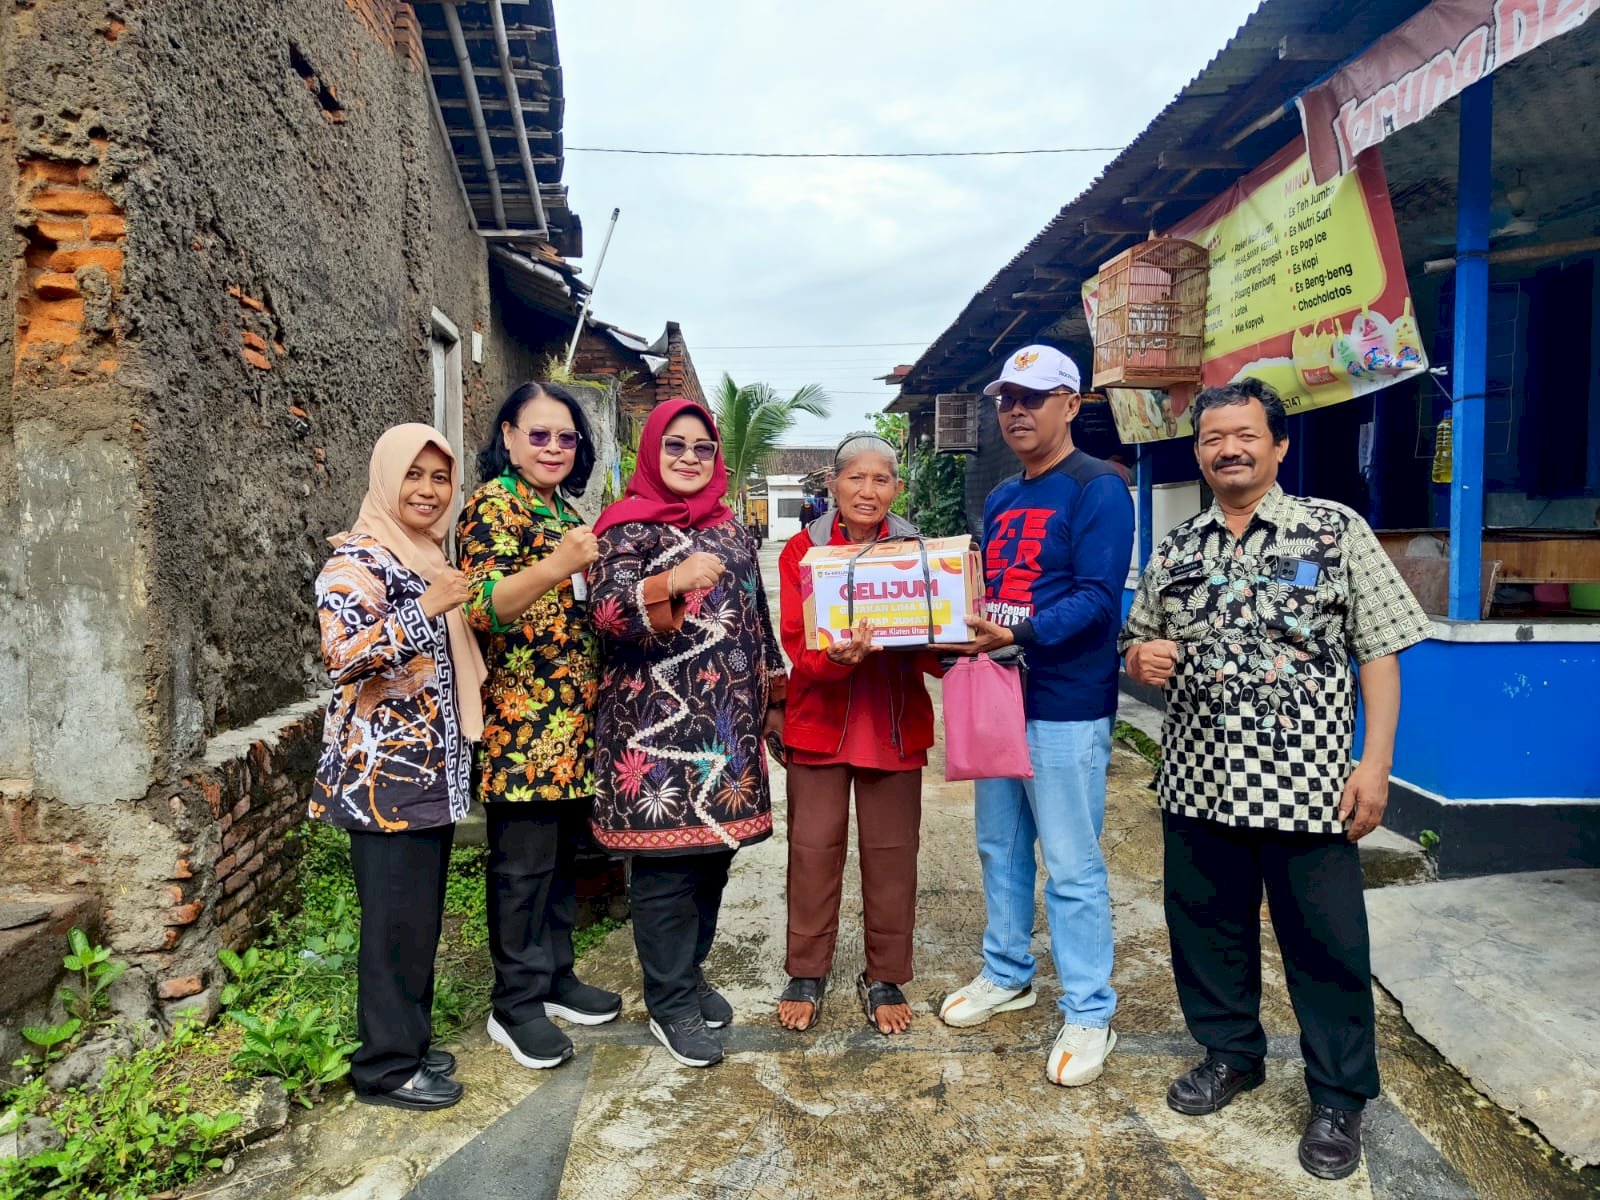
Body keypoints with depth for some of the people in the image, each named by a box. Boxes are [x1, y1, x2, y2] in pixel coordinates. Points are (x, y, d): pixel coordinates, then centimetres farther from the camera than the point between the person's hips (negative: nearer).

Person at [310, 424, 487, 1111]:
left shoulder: (429, 559, 16)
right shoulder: (357, 559, -11)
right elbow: (343, 655, -24)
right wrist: (426, 609, -29)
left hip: (433, 769, 8)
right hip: (384, 771, -8)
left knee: (422, 912, 15)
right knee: (397, 917, -1)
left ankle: (409, 1042, 28)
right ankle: (386, 1067, 13)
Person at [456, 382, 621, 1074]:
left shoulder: (566, 511, 17)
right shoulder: (494, 504, -8)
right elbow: (480, 608, -22)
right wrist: (554, 569, -35)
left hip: (574, 716, 8)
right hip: (520, 721, -8)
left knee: (563, 851, 16)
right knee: (523, 861, 0)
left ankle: (555, 976, 29)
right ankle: (515, 1004, 14)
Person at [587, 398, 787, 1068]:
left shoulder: (732, 529, 16)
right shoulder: (629, 527, -3)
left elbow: (757, 618, 21)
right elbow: (606, 611, -18)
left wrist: (773, 696, 20)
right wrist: (673, 582, -34)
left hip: (727, 723, 6)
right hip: (658, 724, -6)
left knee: (714, 850, 11)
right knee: (666, 860, -2)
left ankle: (690, 975, 29)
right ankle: (671, 1005, 13)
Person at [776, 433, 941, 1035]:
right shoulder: (802, 550, -2)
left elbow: (937, 651, 0)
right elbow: (798, 644, -11)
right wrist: (837, 657, -31)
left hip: (895, 722, 1)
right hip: (819, 719, -1)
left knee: (891, 853, 9)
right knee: (813, 848, 7)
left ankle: (885, 978, 27)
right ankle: (806, 975, 25)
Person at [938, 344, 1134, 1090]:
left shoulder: (1097, 489, -9)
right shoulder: (999, 501, 15)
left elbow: (1097, 599, -20)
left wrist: (1021, 634, -32)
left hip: (1066, 706, -8)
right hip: (998, 696, 8)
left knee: (1071, 867, 0)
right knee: (1000, 847, 17)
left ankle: (1088, 1016, 15)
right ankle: (1007, 975, 35)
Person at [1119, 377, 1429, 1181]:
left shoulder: (1336, 530, -2)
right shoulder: (1175, 548, 9)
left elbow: (1379, 651, -4)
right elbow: (1139, 641, 17)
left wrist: (1375, 762, -11)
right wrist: (1142, 657, -7)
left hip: (1305, 784, -4)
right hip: (1197, 781, 4)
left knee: (1326, 943, 6)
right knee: (1205, 926, 15)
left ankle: (1339, 1098, 26)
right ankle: (1230, 1053, 37)